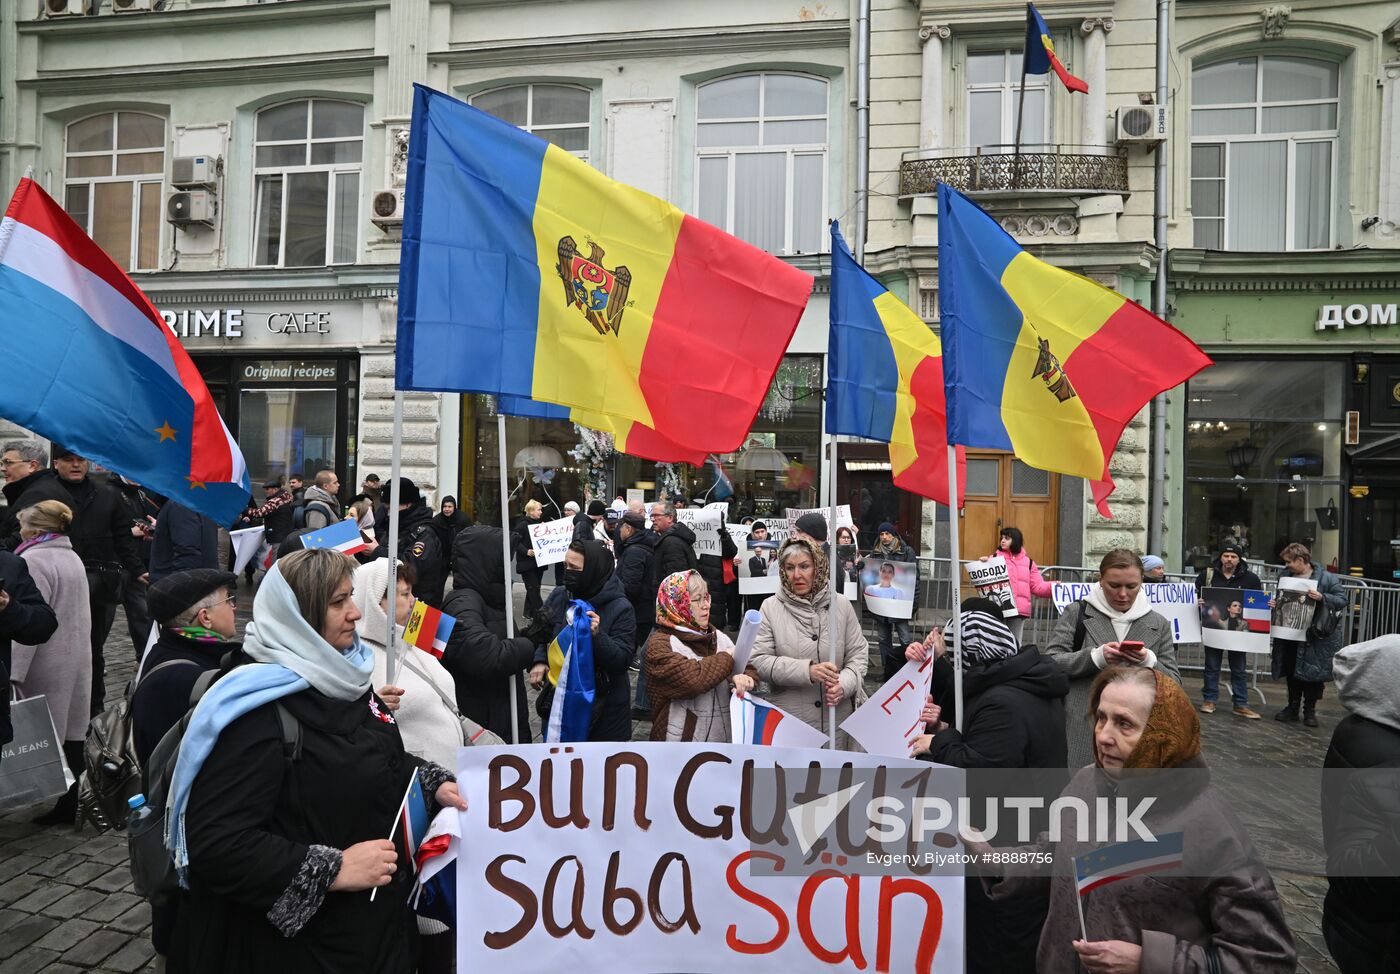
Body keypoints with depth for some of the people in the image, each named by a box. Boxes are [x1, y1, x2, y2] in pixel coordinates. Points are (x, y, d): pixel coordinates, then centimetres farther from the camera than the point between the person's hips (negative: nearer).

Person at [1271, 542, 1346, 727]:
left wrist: (1322, 597, -25)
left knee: (1313, 672, 4)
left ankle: (1310, 710, 17)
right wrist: (1274, 604, 1)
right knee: (1292, 672, 10)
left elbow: (1342, 600, -10)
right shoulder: (1287, 578, 8)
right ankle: (1292, 708, 21)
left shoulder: (1326, 578, -7)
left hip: (1316, 637, -5)